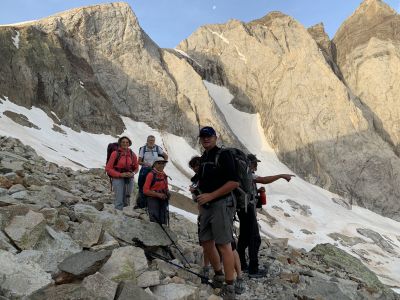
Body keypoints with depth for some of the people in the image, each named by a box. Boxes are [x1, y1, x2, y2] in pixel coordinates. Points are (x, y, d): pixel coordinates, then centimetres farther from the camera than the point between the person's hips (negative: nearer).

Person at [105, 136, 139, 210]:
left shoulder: (132, 155, 4)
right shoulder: (115, 153, -7)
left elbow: (136, 167, 17)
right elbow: (108, 168, -6)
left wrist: (132, 173, -5)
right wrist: (120, 174, -15)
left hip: (129, 179, 4)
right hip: (118, 178, -4)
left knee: (127, 200, 11)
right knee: (119, 201, -7)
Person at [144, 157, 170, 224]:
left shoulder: (164, 176, 9)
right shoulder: (151, 175, -11)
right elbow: (145, 190, -14)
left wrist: (167, 193, -2)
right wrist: (158, 194, -20)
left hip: (163, 200, 6)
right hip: (153, 199, -6)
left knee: (163, 221, 8)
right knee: (155, 221, -10)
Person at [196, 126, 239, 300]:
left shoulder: (223, 155, -10)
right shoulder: (203, 158, 15)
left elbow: (234, 182, -18)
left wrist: (210, 196, -19)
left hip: (221, 204, -8)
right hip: (206, 205, 9)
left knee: (223, 244, -8)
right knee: (206, 242, 13)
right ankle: (218, 276, 32)